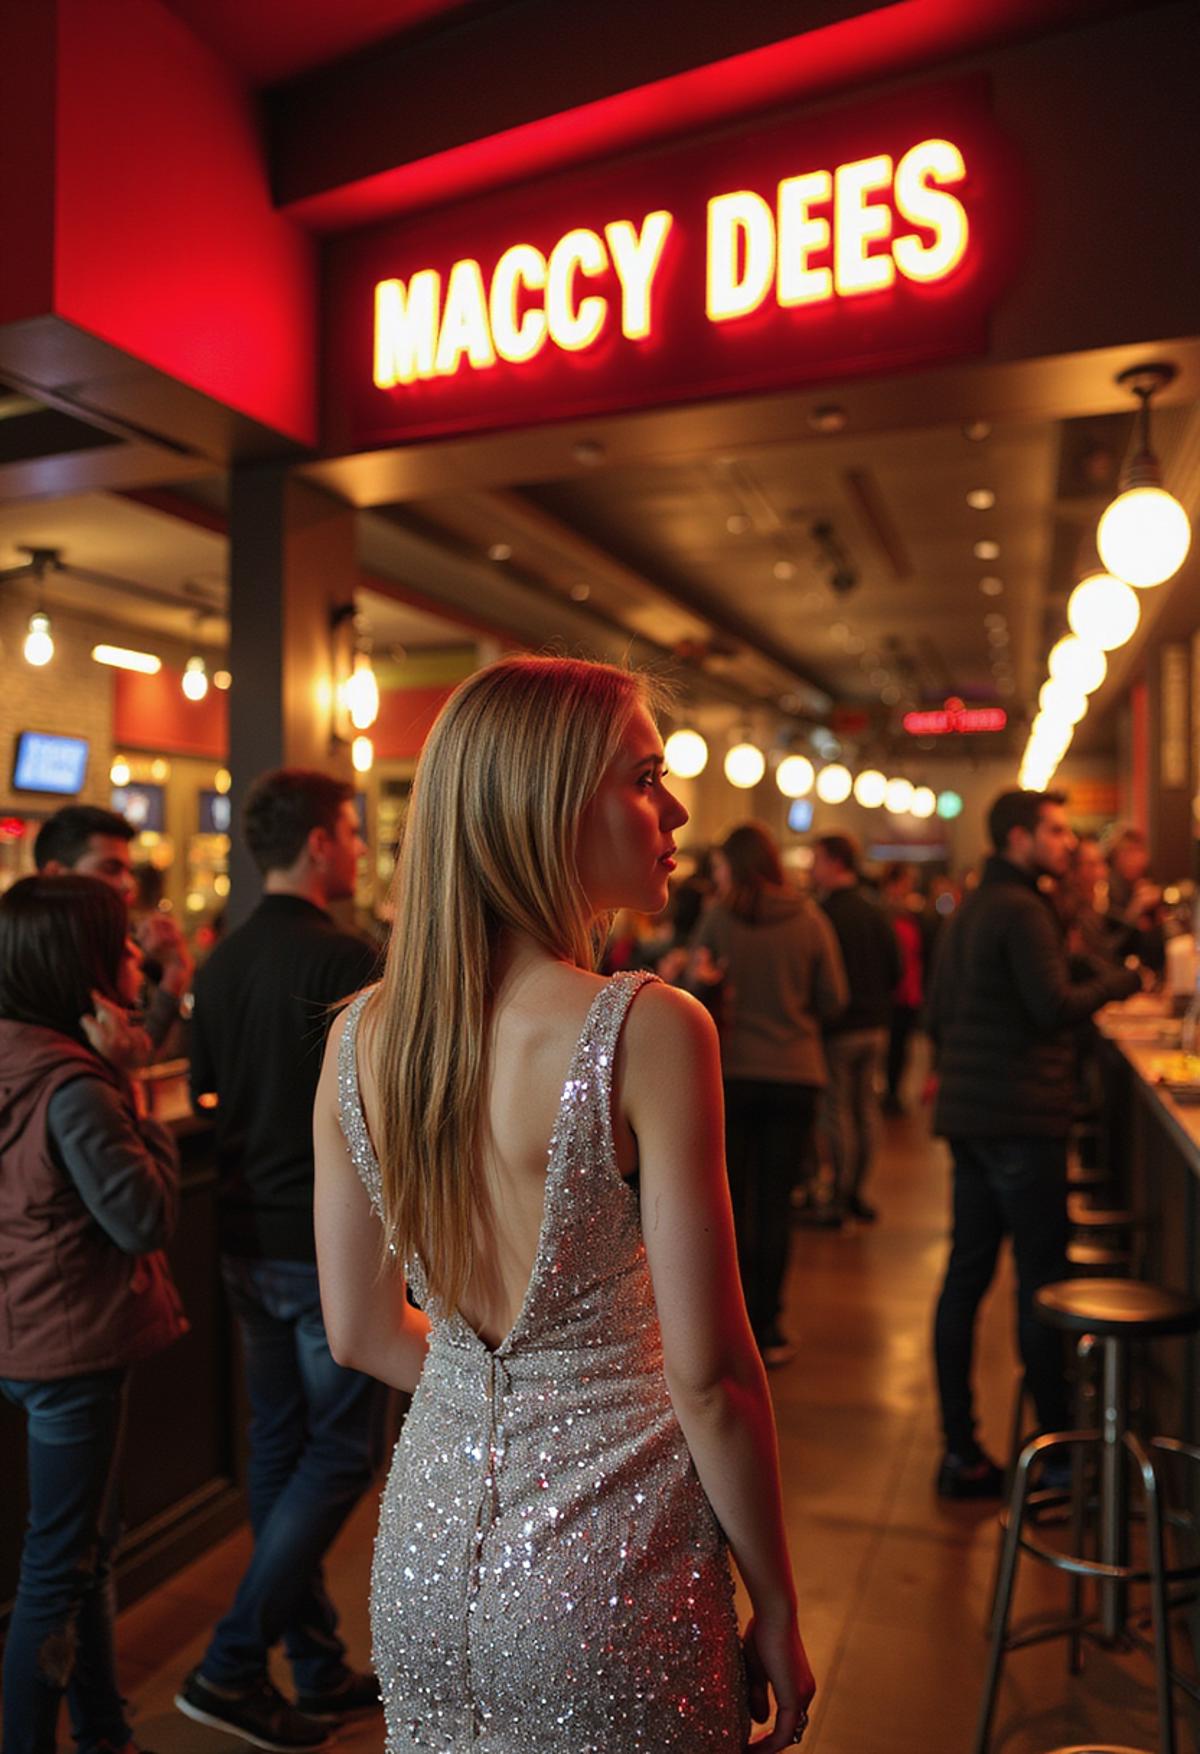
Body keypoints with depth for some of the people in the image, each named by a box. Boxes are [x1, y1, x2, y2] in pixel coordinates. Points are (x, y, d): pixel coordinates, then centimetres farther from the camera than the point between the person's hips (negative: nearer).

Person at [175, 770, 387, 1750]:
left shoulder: (223, 962, 6)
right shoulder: (342, 958, -17)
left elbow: (206, 1095, 14)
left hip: (249, 1243, 8)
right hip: (329, 1247, -8)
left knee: (281, 1446, 15)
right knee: (344, 1451, 6)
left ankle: (320, 1670, 29)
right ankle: (231, 1667, 11)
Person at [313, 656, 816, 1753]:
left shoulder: (360, 1037, -6)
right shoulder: (650, 1031, -23)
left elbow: (363, 1333, 3)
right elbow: (709, 1374, -18)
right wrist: (777, 1611, -4)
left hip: (430, 1553, 5)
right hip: (607, 1574, -5)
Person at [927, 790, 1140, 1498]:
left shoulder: (969, 910, 16)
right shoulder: (1022, 909, -13)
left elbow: (939, 1016, 19)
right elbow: (1054, 1008, -20)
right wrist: (1116, 982, -3)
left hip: (969, 1114, 9)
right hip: (1022, 1119, -9)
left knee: (967, 1275, 9)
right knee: (1042, 1279, 1)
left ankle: (960, 1452, 16)